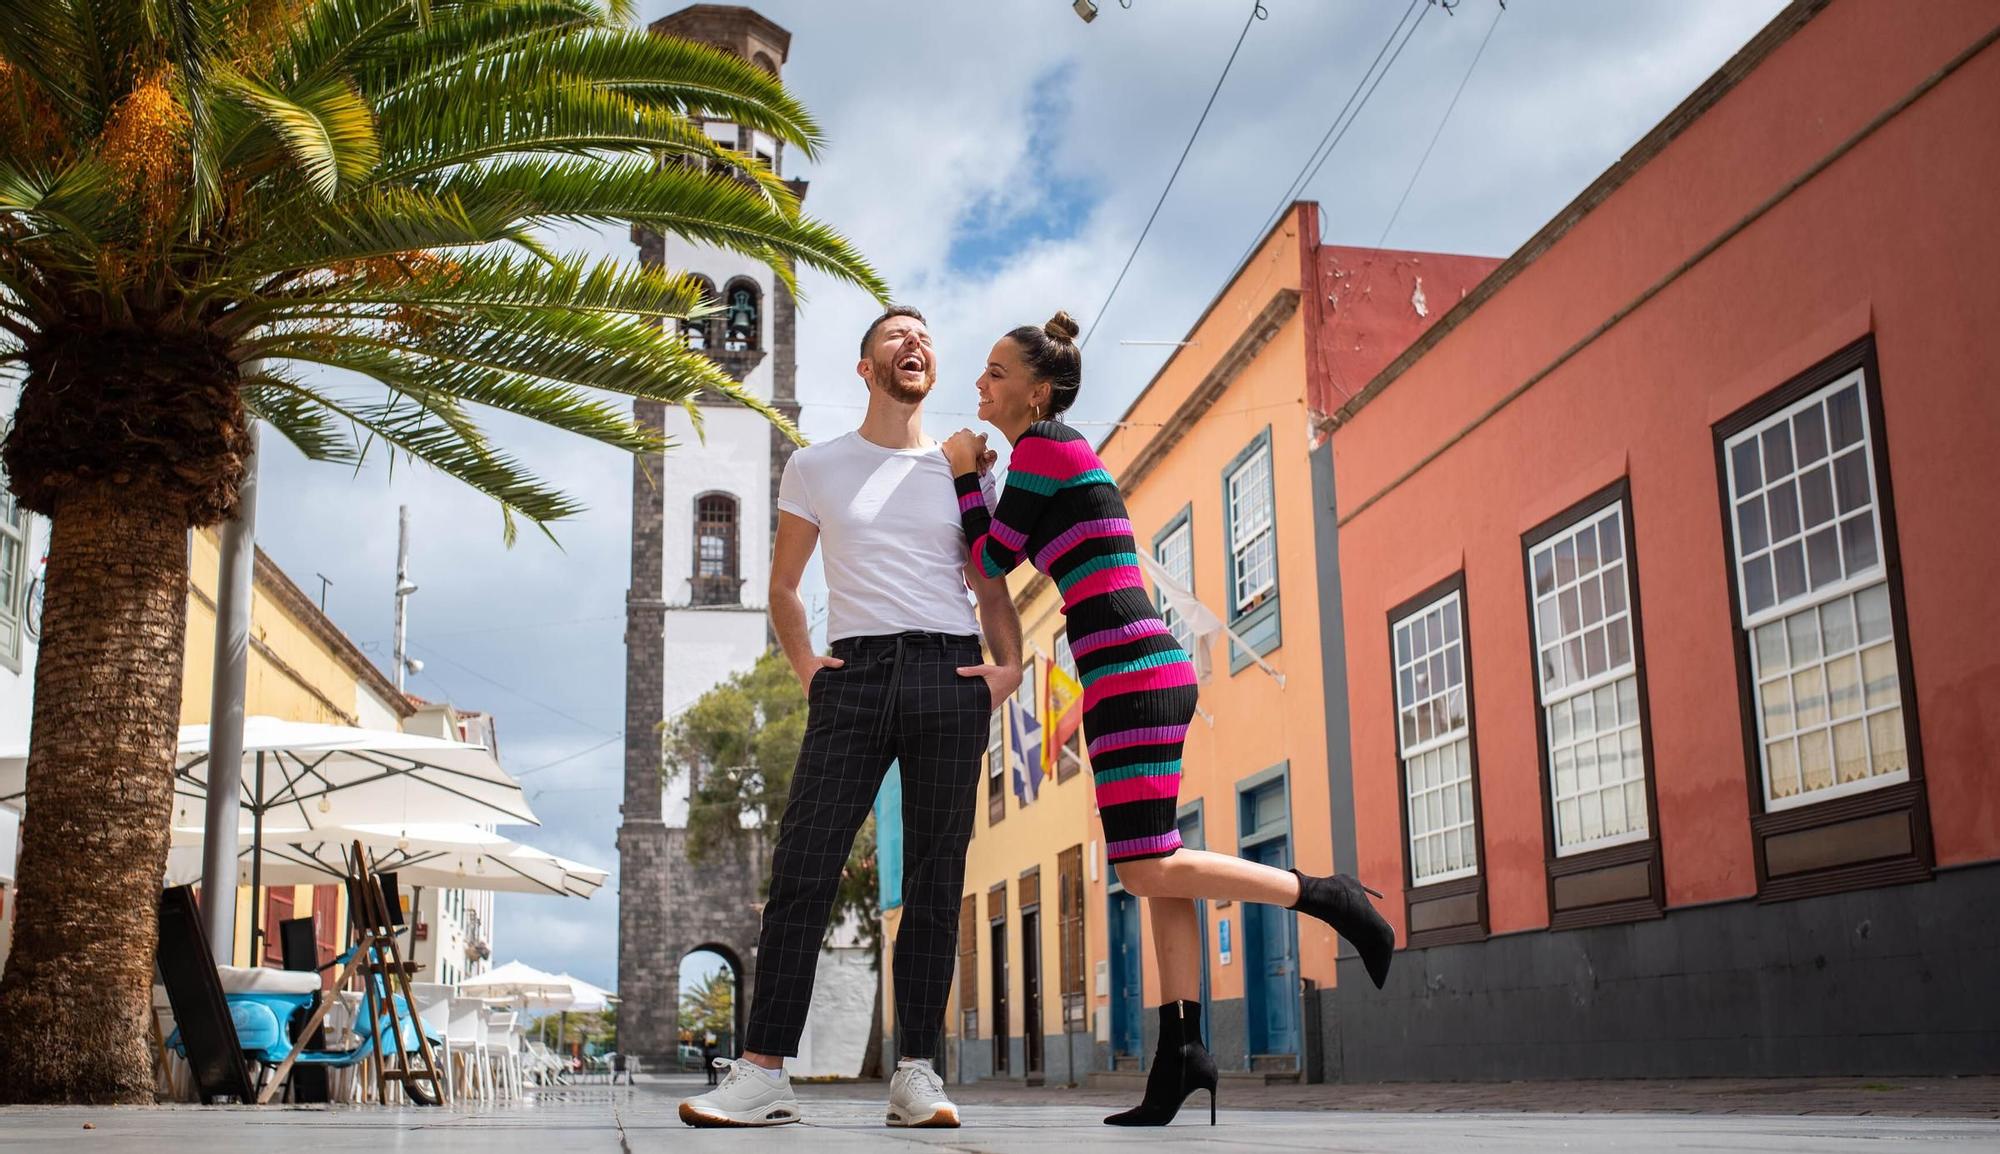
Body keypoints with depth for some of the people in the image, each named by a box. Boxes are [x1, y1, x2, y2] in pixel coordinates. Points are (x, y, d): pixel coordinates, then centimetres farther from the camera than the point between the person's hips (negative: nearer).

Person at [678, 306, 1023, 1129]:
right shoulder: (815, 468, 15)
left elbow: (991, 588, 17)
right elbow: (783, 586, 20)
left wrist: (1009, 664, 0)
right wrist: (803, 664, 4)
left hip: (948, 672, 1)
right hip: (855, 675, -1)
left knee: (935, 877, -1)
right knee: (802, 868, -9)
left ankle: (916, 1075, 3)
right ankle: (763, 1074, -6)